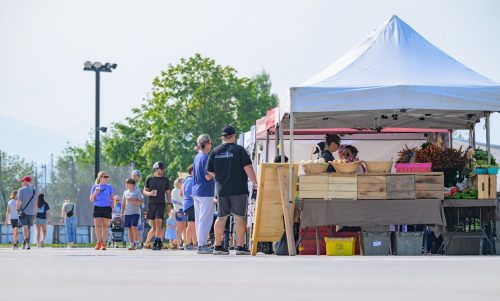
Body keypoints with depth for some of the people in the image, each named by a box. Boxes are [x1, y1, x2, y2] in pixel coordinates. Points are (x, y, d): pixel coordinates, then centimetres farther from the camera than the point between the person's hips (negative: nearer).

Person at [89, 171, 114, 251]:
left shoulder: (109, 187, 6)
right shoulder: (95, 187, 5)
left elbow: (112, 199, 10)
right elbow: (91, 200, 5)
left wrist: (112, 207, -2)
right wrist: (95, 193, -11)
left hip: (106, 208, 0)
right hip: (97, 208, 0)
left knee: (105, 227, -1)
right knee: (97, 226, -3)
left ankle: (103, 244, 3)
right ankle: (98, 242, 9)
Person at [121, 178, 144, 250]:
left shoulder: (137, 192, -3)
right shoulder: (125, 192, 14)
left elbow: (141, 201, -8)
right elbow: (123, 203, 20)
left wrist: (132, 201, -17)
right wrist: (122, 212, 16)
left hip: (135, 212, -5)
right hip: (127, 213, 5)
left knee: (134, 227, -16)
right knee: (129, 228, 4)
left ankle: (136, 242, -4)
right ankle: (132, 244, 8)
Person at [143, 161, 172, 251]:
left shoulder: (165, 179, 9)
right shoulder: (150, 179, 9)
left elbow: (168, 193, 13)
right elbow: (144, 191, 11)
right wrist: (149, 193, -11)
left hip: (161, 204, -2)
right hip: (152, 203, 2)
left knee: (158, 222, -16)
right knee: (154, 224, 4)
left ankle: (156, 242, -20)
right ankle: (160, 242, 15)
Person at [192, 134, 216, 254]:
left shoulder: (197, 157, 12)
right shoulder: (205, 157, -15)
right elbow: (208, 176, -19)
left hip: (196, 192, 9)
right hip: (205, 193, -9)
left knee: (199, 219, 11)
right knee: (206, 219, -6)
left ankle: (200, 243, 15)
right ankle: (202, 245, -8)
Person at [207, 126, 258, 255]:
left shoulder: (215, 152, 6)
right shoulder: (239, 150, -6)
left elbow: (210, 172, 11)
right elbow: (248, 167, -12)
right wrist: (255, 183, -7)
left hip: (221, 190, 4)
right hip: (239, 190, -4)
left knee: (221, 217, 10)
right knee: (240, 217, 0)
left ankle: (217, 246, 12)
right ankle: (240, 246, -2)